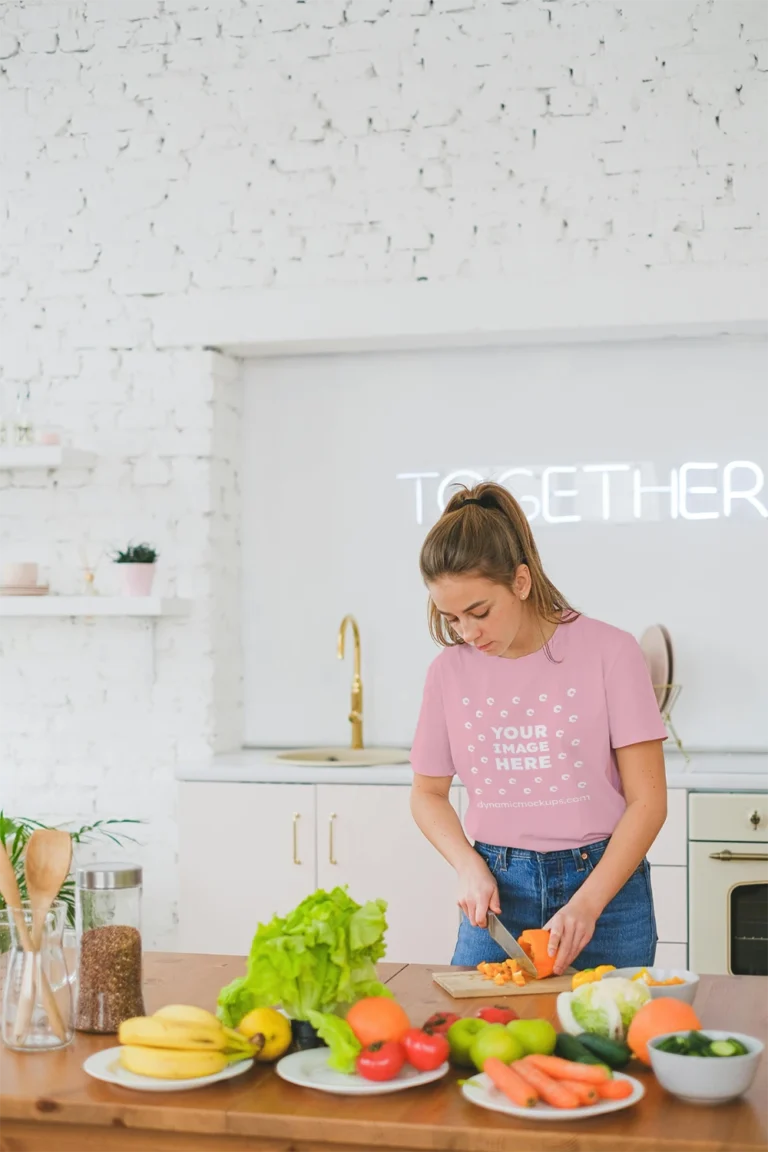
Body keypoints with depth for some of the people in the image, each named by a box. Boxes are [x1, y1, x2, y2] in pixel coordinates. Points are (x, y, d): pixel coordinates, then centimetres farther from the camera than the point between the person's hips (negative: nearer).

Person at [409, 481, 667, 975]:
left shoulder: (609, 652, -10)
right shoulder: (449, 670, 0)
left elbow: (648, 800, -8)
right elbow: (428, 792, 13)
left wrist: (587, 903, -18)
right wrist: (469, 865, -5)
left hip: (603, 880, -2)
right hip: (498, 890, 3)